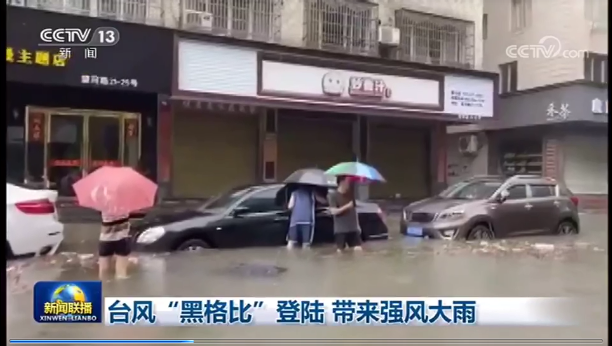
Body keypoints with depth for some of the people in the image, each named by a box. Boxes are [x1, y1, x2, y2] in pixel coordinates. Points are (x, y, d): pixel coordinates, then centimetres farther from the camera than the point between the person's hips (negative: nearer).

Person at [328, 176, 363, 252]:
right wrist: (347, 206, -22)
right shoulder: (333, 195, -7)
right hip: (340, 230, -5)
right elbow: (333, 211, -16)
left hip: (353, 228, 5)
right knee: (340, 250, 1)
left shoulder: (350, 194, 11)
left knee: (358, 249, -1)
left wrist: (357, 225, 13)